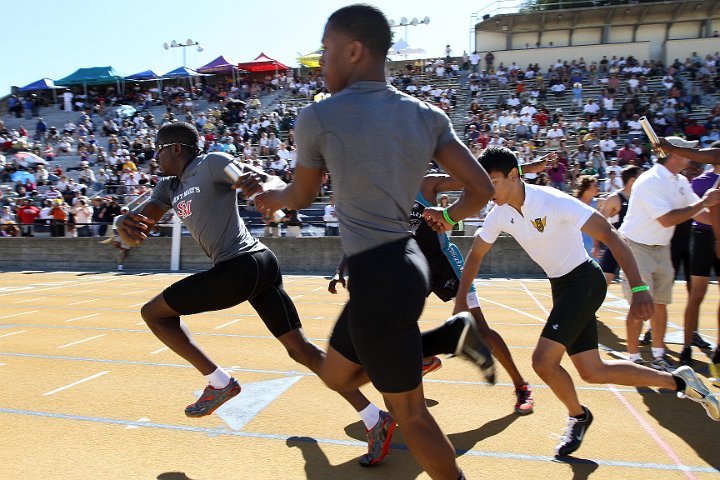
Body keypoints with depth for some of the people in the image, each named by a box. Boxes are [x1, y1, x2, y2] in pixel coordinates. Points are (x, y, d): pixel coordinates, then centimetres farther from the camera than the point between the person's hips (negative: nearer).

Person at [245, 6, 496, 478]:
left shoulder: (318, 117, -8)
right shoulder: (428, 115, 5)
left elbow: (300, 197, 8)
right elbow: (482, 189, 3)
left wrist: (267, 197, 31)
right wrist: (449, 216, 25)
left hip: (377, 277, -7)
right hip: (403, 264, 7)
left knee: (409, 412, 11)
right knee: (337, 375, 26)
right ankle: (452, 334, 15)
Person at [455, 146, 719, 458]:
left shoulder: (552, 201, -24)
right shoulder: (499, 215, -4)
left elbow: (609, 235, -24)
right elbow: (475, 254, 7)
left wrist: (639, 288, -30)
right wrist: (461, 300, 0)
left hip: (584, 281, -7)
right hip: (561, 287, 7)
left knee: (543, 361, -16)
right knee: (593, 372, 11)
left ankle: (577, 416, 14)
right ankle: (680, 381, 28)